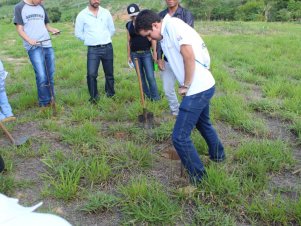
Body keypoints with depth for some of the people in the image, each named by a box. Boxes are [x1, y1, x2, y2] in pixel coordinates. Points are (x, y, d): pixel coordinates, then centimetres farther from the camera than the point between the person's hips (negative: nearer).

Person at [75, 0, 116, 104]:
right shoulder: (82, 15, -3)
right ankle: (94, 96, 5)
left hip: (107, 48, 3)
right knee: (91, 74, -11)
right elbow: (78, 33, 2)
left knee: (109, 73, 11)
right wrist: (90, 40, 4)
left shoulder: (106, 13, 5)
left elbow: (112, 29, 15)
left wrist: (104, 39, 11)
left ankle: (110, 94, 28)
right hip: (93, 49, -2)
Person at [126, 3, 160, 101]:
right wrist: (129, 56, 10)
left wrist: (154, 52, -9)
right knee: (141, 76, 9)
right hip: (135, 54, 4)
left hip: (146, 53, -4)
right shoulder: (128, 25, 6)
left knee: (150, 76, -6)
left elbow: (153, 38, -5)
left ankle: (155, 97, 5)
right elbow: (129, 41, 10)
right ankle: (147, 95, 21)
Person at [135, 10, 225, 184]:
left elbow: (189, 56, -23)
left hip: (197, 89, -10)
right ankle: (218, 155, 54)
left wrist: (185, 86, -14)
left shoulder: (172, 24, -15)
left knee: (180, 137, -5)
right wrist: (186, 85, 3)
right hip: (204, 86, 10)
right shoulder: (165, 36, 14)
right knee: (203, 124, 32)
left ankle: (199, 179, 11)